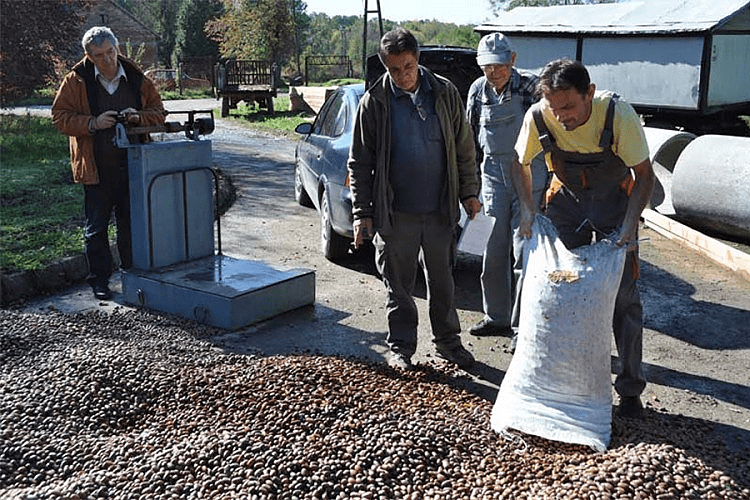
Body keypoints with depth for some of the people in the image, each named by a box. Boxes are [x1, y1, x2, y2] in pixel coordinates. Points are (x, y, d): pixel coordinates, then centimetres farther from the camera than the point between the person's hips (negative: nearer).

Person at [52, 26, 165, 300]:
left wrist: (139, 117, -10)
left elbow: (158, 111, 11)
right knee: (96, 227, 5)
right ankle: (99, 281, 16)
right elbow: (60, 116, -1)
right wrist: (93, 124, -16)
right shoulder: (76, 81, -2)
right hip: (96, 168, -2)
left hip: (132, 165, 2)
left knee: (131, 223, 12)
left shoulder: (136, 79, 3)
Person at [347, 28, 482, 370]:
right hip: (395, 213, -2)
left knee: (442, 281, 13)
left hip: (439, 210, 2)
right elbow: (360, 163, -2)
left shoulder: (445, 93, 1)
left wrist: (469, 191, 7)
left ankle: (447, 342, 29)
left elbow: (463, 147, 10)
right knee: (398, 284, 8)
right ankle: (401, 348, 23)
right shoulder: (374, 102, -5)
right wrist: (362, 213, -6)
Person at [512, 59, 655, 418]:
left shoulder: (619, 115, -28)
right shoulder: (538, 117, -21)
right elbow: (520, 162, -1)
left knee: (623, 294, -5)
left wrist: (630, 224, -26)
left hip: (615, 200, -2)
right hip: (566, 199, 3)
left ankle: (630, 388, 9)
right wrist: (527, 207, -13)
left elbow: (644, 173, -17)